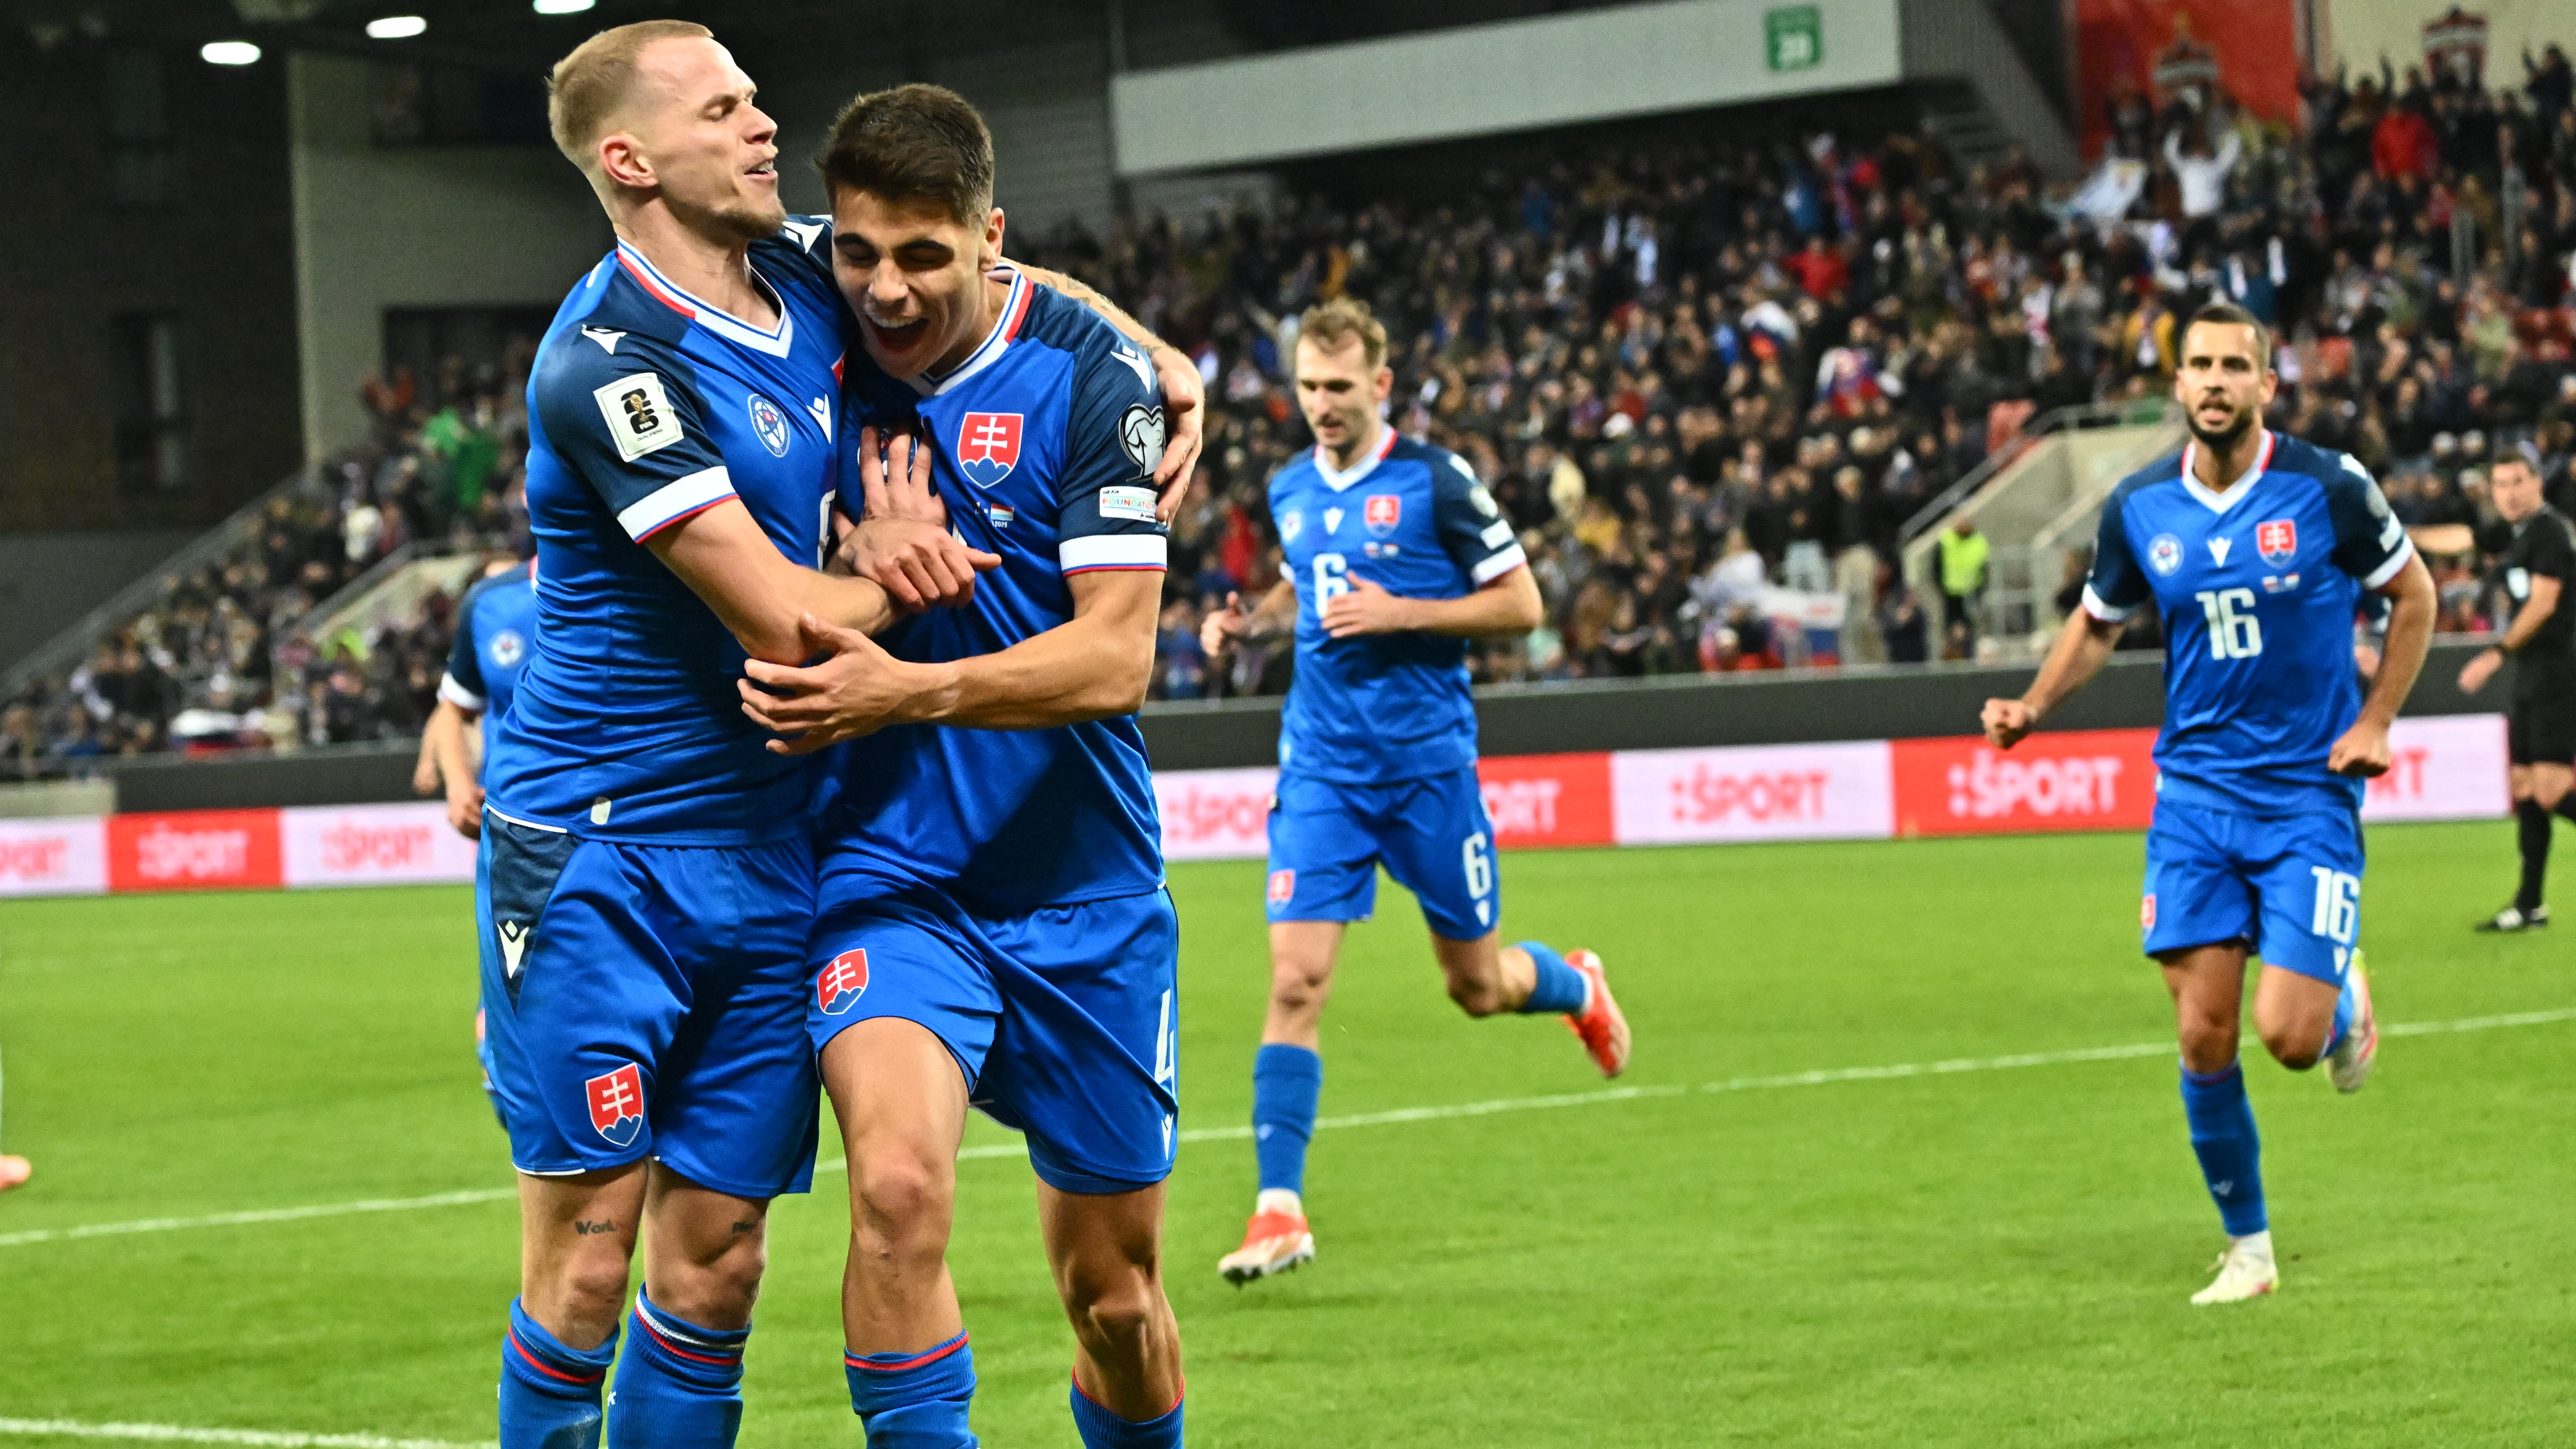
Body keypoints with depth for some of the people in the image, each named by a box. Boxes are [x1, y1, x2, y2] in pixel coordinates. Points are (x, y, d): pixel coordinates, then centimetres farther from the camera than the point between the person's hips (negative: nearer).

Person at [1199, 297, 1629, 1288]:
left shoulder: (1436, 481, -8)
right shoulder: (1291, 490, 8)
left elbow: (1521, 604, -6)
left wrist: (1400, 613, -17)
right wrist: (1251, 623, 5)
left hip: (1428, 760, -3)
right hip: (1322, 764, 3)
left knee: (1478, 985, 10)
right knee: (1296, 979, -11)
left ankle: (1574, 983, 46)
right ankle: (1279, 1209, -11)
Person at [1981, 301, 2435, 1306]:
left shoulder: (2327, 489, -9)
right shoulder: (2139, 508, 0)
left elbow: (2413, 594, 5)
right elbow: (2098, 624, 17)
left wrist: (2375, 722, -3)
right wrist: (2032, 708, 1)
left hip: (2309, 792, -3)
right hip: (2195, 793, 3)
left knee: (2290, 1036, -13)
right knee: (2204, 1037, -3)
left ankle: (2345, 997, 25)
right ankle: (2247, 1249, 13)